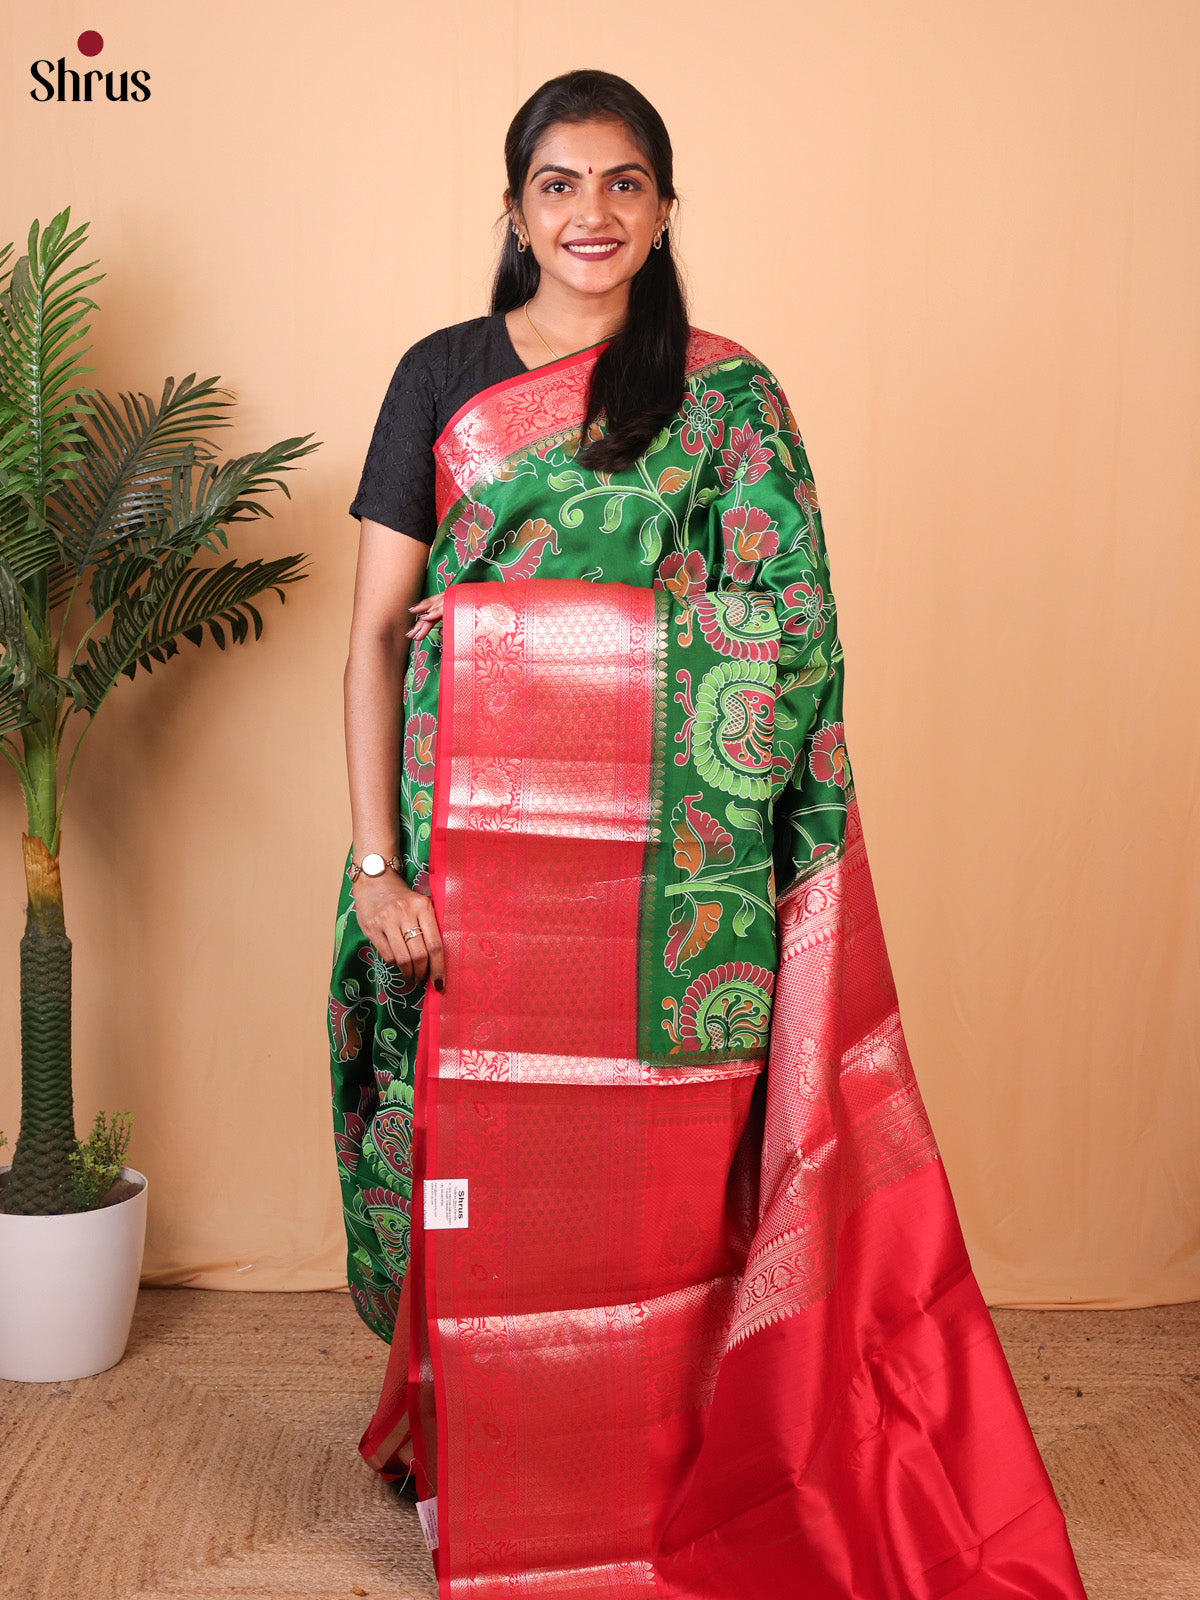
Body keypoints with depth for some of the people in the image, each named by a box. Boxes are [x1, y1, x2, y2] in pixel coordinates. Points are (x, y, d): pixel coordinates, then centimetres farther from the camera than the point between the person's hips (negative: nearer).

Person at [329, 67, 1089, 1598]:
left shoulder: (728, 396, 6)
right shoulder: (443, 376, 8)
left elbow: (787, 632, 3)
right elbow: (375, 629, 4)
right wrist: (376, 863, -4)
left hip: (671, 857, -1)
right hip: (480, 835, 1)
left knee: (658, 1184, 5)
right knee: (488, 1177, 7)